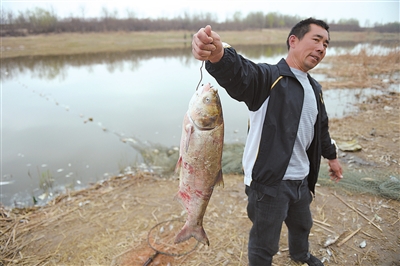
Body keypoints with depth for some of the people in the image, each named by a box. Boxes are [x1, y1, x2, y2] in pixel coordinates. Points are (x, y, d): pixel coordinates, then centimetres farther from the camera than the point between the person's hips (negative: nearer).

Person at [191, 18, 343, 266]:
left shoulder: (315, 89, 10)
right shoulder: (269, 78, -17)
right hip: (269, 182, -8)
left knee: (302, 225, 33)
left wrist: (331, 155, 34)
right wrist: (218, 54, -61)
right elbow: (240, 75, -40)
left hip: (302, 180, 9)